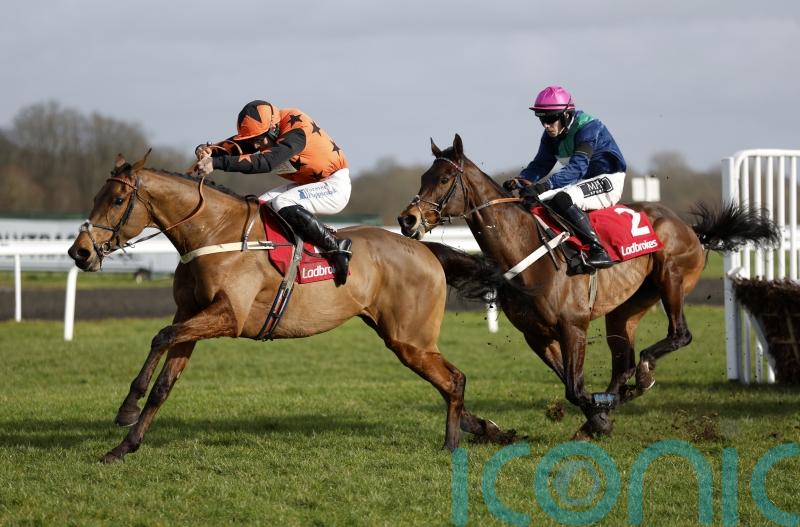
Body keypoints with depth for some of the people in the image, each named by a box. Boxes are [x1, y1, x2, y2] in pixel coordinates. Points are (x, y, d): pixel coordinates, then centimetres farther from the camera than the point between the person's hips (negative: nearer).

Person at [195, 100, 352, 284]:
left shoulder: (296, 129, -30)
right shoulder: (263, 129, -6)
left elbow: (266, 161, -42)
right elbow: (235, 145, -14)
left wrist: (218, 162, -50)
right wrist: (208, 150, -37)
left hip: (335, 185, -9)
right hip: (306, 184, 9)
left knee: (282, 204, -28)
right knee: (261, 206, -4)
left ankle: (337, 247, -20)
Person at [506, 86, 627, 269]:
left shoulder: (588, 128, -23)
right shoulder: (551, 135, 3)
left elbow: (577, 167, -35)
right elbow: (541, 164, 3)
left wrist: (543, 186, -45)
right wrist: (519, 181, -19)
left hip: (608, 181, -9)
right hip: (584, 182, 9)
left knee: (563, 199, -34)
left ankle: (599, 250, -34)